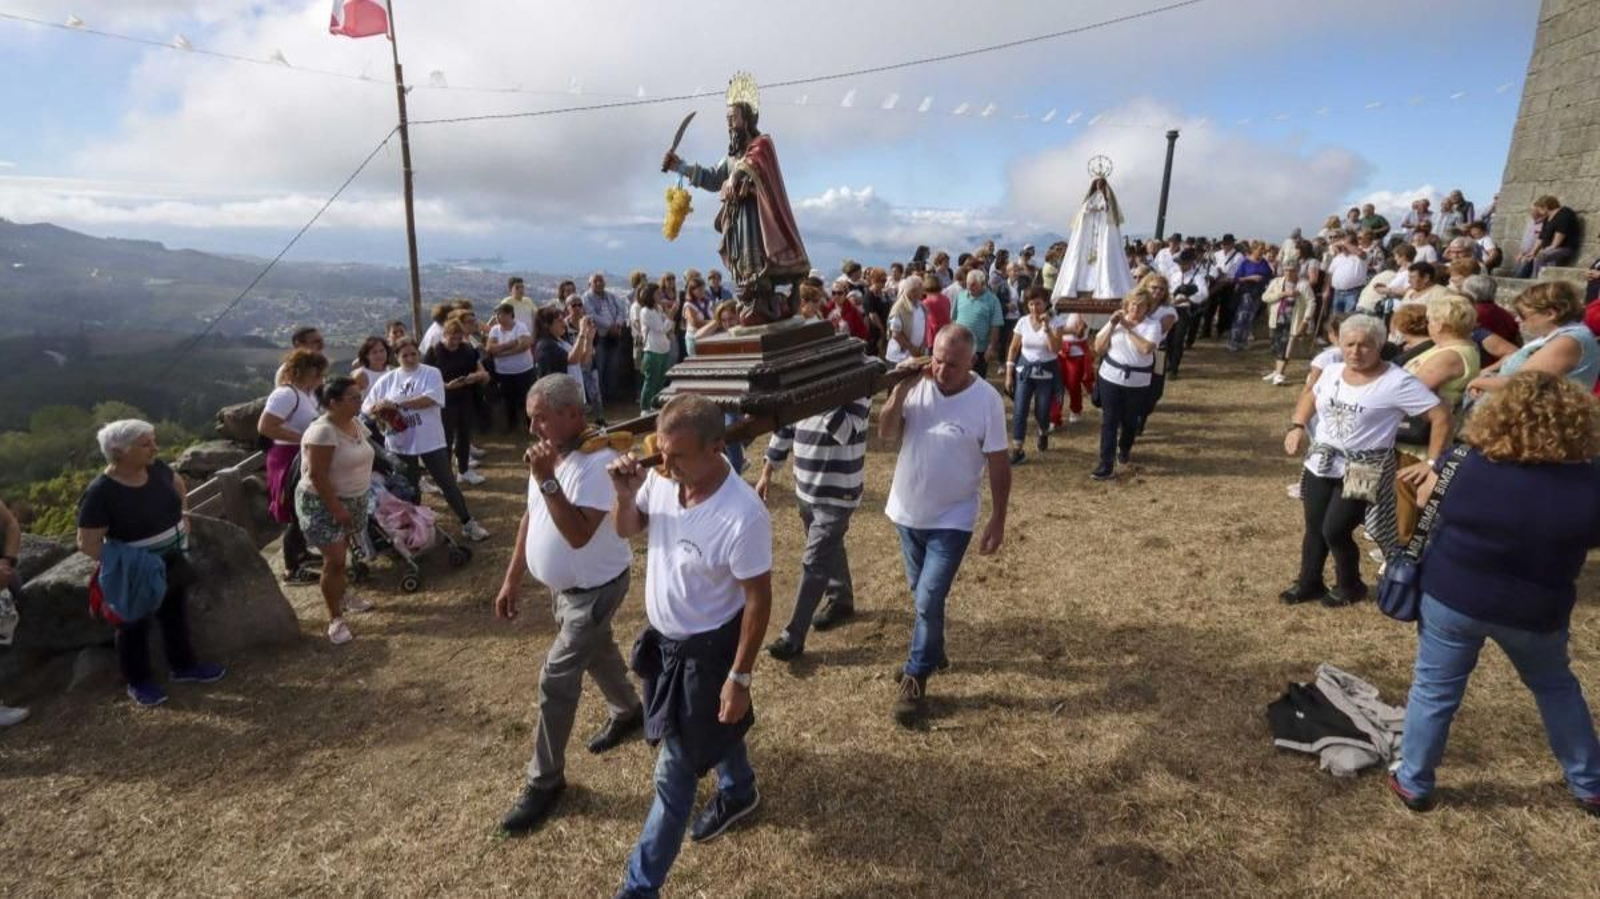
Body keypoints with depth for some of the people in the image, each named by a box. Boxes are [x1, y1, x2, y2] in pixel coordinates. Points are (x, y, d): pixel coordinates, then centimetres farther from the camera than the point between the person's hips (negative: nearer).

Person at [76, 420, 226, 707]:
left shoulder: (156, 469, -9)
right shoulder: (100, 493, -26)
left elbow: (178, 483, 16)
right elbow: (87, 544, -22)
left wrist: (183, 514, 7)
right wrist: (126, 564, -28)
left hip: (173, 561, 6)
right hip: (136, 574, -6)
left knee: (175, 613, 21)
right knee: (135, 625, 13)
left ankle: (183, 666, 40)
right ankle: (139, 682, 32)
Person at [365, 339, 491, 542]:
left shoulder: (431, 374, -5)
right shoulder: (387, 379, 4)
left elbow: (430, 399, -21)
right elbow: (366, 407, 4)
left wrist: (396, 404, -22)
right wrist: (377, 411, -19)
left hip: (429, 441, -3)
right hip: (400, 444, 3)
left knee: (447, 484, 2)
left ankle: (468, 524, 12)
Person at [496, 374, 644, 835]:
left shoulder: (598, 462, -30)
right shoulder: (549, 453, -2)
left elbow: (578, 535, -35)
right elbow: (531, 516, 8)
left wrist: (546, 479, -38)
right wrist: (512, 578, 10)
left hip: (595, 589, -9)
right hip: (562, 586, 9)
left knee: (555, 681, -3)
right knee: (596, 653, 26)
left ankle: (545, 780, 14)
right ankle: (628, 712, 51)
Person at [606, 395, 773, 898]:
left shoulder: (743, 516, -34)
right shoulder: (663, 479, -15)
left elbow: (758, 601, -22)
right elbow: (626, 529, 3)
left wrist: (739, 677, -16)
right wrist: (625, 493, -19)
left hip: (706, 649, -7)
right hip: (664, 637, 7)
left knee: (674, 774, 8)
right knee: (712, 726, 31)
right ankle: (739, 793, 59)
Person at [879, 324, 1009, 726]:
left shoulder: (987, 400, -18)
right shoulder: (917, 384, -9)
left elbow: (998, 465, -11)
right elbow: (886, 432, -8)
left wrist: (998, 521, -9)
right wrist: (900, 390, -23)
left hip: (951, 521, -4)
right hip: (907, 512, 4)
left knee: (928, 601, -5)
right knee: (922, 595, 21)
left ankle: (916, 677, 15)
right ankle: (931, 652, 44)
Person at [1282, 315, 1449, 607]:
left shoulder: (1397, 382, -15)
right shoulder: (1332, 371, 2)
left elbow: (1441, 417, -14)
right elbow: (1310, 396, 22)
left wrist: (1432, 463, -17)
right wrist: (1297, 426, 6)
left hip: (1364, 471, -5)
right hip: (1320, 463, 5)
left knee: (1335, 530, -7)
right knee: (1314, 527, 12)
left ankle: (1350, 586, 20)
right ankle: (1309, 582, 30)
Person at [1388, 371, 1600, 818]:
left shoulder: (1464, 463, -17)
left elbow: (1424, 500, 1)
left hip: (1450, 596, -1)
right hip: (1535, 611, 1)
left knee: (1434, 690, 14)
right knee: (1556, 687, 28)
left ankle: (1414, 784, 26)